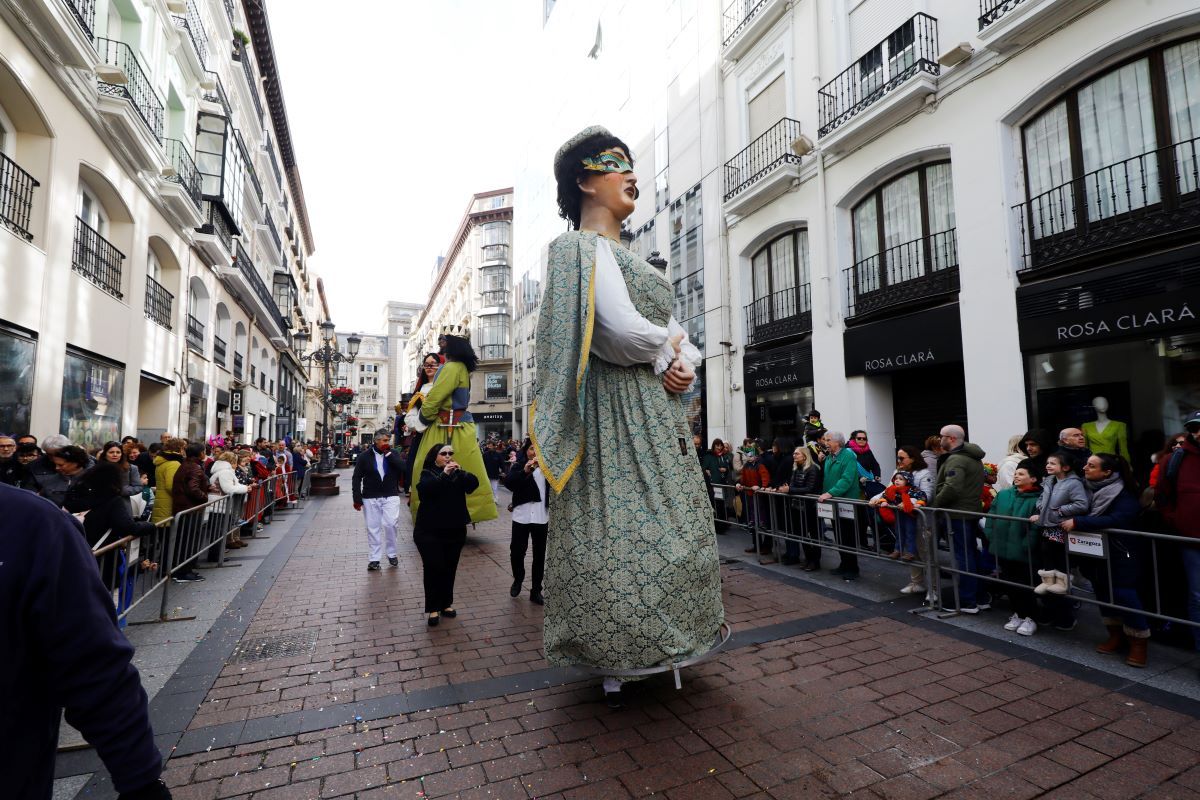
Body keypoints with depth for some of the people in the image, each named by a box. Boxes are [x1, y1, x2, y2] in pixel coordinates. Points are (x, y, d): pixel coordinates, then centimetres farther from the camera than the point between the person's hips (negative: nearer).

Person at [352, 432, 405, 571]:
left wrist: (388, 454, -14)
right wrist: (357, 499, -4)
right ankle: (374, 558, 17)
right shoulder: (365, 456, -1)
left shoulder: (393, 454, 3)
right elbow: (356, 478, 1)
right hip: (370, 498, 0)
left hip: (391, 497, 0)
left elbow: (404, 467, -15)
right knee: (373, 528, 5)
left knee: (390, 524, -11)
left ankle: (391, 554, 10)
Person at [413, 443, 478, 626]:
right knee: (433, 568, -3)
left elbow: (474, 483, -10)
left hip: (455, 530, 3)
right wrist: (444, 474, -30)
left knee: (450, 568, 9)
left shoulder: (458, 474, 5)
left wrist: (460, 472, -23)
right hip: (430, 531, -3)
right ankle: (433, 608, 9)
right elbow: (424, 488, -23)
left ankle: (446, 604, 24)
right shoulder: (428, 473, -3)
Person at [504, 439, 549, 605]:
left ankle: (536, 590, 18)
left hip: (542, 517, 1)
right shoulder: (519, 466, 1)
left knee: (539, 554, 7)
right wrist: (524, 471, -30)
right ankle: (517, 580, 33)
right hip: (522, 516, -1)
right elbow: (508, 482, -17)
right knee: (517, 551, 6)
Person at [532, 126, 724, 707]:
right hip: (617, 413, -10)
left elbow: (677, 332, 19)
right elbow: (625, 333, -23)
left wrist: (685, 363, -3)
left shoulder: (626, 258, 23)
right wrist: (668, 346, -3)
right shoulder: (585, 248, -8)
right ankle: (615, 663, 14)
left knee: (670, 524, 14)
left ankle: (659, 645, 31)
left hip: (656, 413, 10)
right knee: (620, 527, -4)